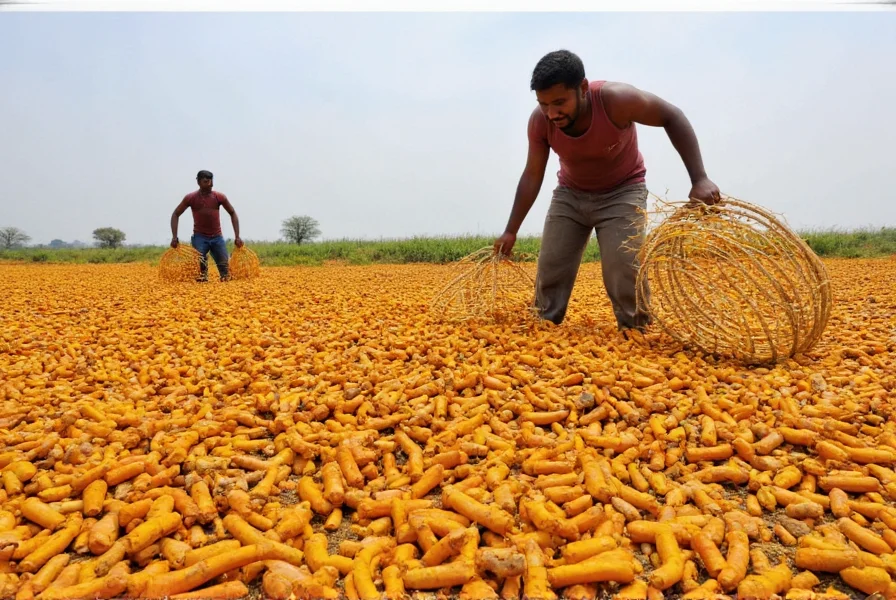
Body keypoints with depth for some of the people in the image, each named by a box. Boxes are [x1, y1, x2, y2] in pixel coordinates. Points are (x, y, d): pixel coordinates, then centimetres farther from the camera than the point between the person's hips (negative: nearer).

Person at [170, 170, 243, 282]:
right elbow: (175, 215, 2)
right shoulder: (190, 198, -7)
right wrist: (174, 237, -8)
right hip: (200, 237, -1)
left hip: (217, 237, 1)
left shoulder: (219, 197, -5)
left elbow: (232, 213, 6)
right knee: (199, 264, -16)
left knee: (224, 265, -2)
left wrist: (237, 236, -1)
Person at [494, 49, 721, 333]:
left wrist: (699, 179, -26)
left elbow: (673, 117, -18)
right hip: (570, 194, 3)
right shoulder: (539, 122, -21)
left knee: (624, 270, -18)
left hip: (622, 192, -3)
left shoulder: (617, 99, -32)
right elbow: (532, 176, -9)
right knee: (549, 270, -3)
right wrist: (511, 231, -9)